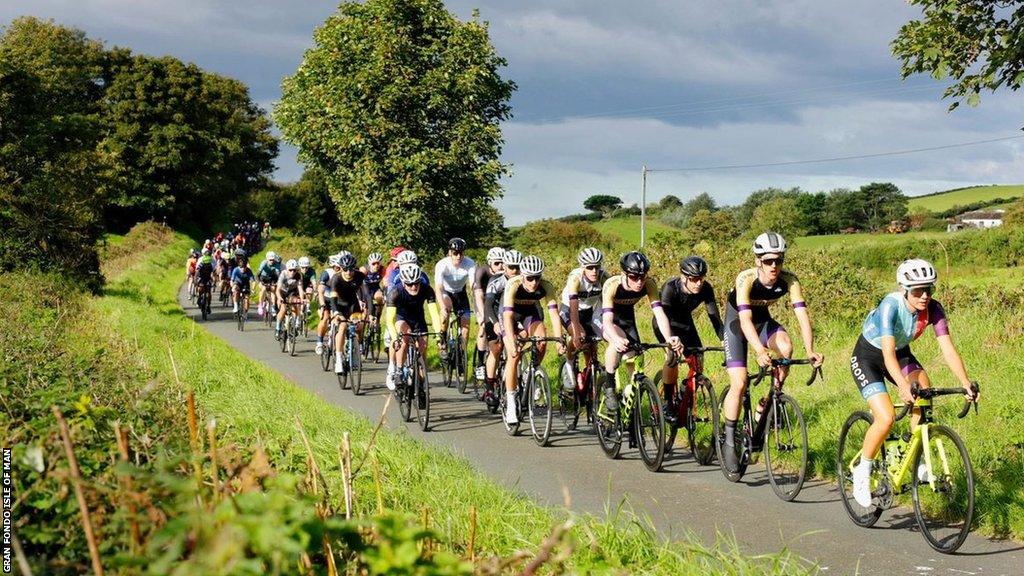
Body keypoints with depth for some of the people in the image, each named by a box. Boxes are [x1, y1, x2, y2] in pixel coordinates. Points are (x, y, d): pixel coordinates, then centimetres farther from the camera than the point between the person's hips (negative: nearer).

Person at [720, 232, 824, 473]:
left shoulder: (788, 280, -22)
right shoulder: (746, 279, -32)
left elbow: (802, 314, -28)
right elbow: (745, 319, -42)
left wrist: (810, 350, -43)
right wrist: (760, 351, -57)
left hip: (763, 320, 3)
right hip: (736, 322, -3)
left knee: (786, 346, -29)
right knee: (739, 384, -14)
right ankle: (730, 442, 2)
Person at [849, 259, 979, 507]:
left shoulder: (933, 309, -19)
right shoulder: (890, 306, -33)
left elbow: (948, 348, -23)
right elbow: (888, 352, -43)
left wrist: (966, 382, -38)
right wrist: (903, 386, -57)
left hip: (902, 353, 5)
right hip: (868, 356, -5)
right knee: (886, 418, -22)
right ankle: (862, 472, 1)